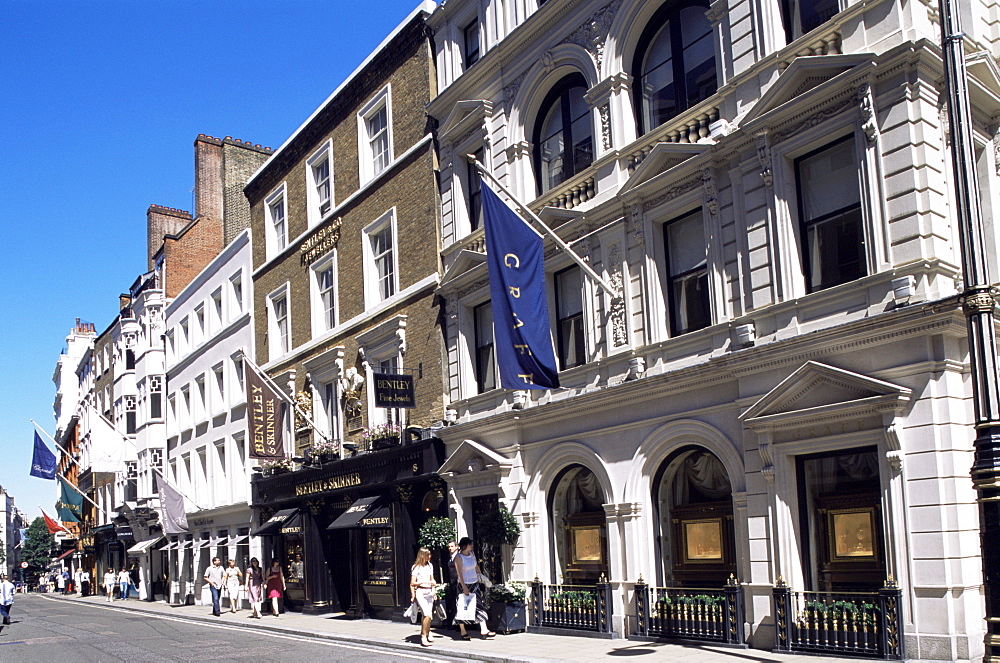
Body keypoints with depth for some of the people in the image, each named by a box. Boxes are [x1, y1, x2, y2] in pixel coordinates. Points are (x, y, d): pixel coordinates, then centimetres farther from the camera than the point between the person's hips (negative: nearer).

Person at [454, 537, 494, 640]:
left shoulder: (472, 554, 10)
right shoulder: (459, 557, -12)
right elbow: (459, 573, -16)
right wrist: (464, 587, -21)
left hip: (475, 584, 7)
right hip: (465, 585, -7)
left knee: (480, 605, -1)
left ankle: (483, 630, -4)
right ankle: (463, 632, 10)